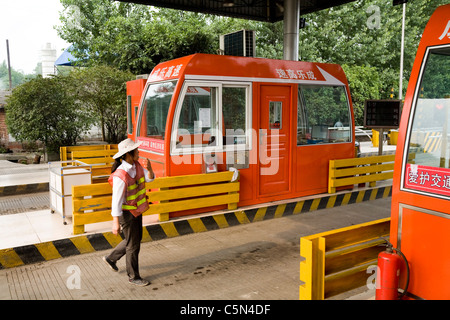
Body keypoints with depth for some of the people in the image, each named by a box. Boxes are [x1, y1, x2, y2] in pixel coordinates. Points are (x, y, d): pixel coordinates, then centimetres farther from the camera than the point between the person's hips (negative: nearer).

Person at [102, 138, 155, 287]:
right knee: (133, 245, 5)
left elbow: (150, 178, 4)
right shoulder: (121, 176, -29)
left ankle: (111, 258, 42)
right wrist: (116, 222, -23)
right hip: (126, 213, -9)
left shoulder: (136, 165, -4)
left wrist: (149, 168, -18)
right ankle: (133, 276, 24)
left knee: (136, 239, 23)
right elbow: (116, 200, -26)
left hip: (137, 210, 9)